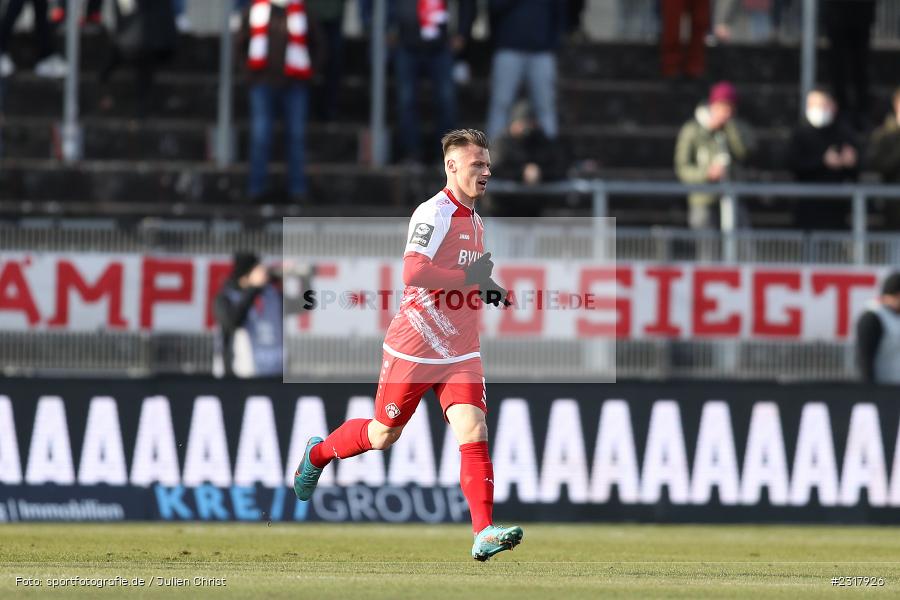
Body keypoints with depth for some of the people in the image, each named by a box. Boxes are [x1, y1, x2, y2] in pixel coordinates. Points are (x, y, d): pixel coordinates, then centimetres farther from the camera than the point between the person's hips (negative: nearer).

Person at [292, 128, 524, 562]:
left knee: (473, 431, -13)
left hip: (460, 353, 6)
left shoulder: (473, 221, 13)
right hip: (413, 348, -6)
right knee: (383, 435, 10)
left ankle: (484, 534, -19)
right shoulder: (434, 213, -15)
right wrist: (468, 279, -30)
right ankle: (318, 453, 39)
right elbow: (413, 271, -29)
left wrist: (485, 292, 12)